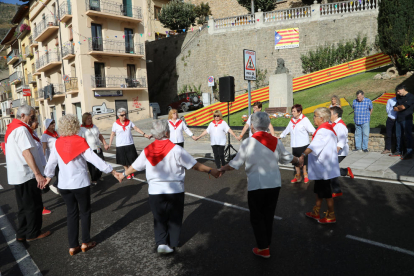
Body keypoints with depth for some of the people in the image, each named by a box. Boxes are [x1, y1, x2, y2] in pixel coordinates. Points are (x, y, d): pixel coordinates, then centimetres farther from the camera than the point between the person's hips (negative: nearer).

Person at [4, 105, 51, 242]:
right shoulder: (21, 129, -18)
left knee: (24, 206, 17)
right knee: (34, 206, 4)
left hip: (17, 175, 10)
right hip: (27, 174, -10)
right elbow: (26, 153, -26)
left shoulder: (12, 128, 14)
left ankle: (22, 234, 25)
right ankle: (33, 234, 15)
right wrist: (38, 174, -30)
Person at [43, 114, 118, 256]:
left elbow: (51, 162, 7)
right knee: (85, 212, 13)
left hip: (64, 185, 4)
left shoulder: (58, 143, -1)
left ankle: (73, 246, 19)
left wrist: (48, 176, 25)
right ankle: (86, 242, 21)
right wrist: (112, 171, -15)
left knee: (71, 213, 14)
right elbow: (94, 159, -18)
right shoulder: (80, 141, -14)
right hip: (80, 184, -4)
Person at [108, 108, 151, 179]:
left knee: (131, 159, 6)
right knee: (124, 161, 7)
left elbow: (136, 129, 1)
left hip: (130, 144, 1)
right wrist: (109, 144, 0)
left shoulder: (129, 122, 2)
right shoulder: (115, 124, -3)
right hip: (120, 145, -1)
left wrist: (144, 134, -8)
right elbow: (112, 134, 2)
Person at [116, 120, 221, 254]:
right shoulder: (175, 149, -17)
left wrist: (123, 174, 29)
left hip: (155, 191, 3)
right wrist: (211, 170, 0)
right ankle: (172, 243, 28)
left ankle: (161, 242, 8)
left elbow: (134, 166, 10)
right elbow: (195, 165, -13)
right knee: (174, 218, 17)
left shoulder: (147, 151, -4)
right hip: (175, 191, -2)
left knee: (159, 218, 18)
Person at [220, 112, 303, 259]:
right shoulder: (276, 142, 0)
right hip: (274, 184, 4)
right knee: (269, 216, 19)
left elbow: (235, 164, -7)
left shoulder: (248, 143, -13)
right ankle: (267, 243, 31)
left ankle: (263, 248, 16)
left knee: (257, 218, 12)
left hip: (256, 186, -4)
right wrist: (298, 162, 37)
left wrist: (221, 169, 10)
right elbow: (288, 157, 15)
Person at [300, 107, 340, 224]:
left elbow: (315, 145, -37)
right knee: (319, 190, 19)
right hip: (320, 167, 11)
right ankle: (316, 213, 31)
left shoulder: (324, 130, -21)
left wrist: (304, 154, -46)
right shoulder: (328, 129, 12)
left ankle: (331, 216, 17)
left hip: (324, 167, -11)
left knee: (326, 192, 3)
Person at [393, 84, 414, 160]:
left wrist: (398, 107, 4)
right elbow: (395, 108, 9)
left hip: (407, 119, -7)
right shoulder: (399, 98, 17)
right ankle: (398, 151, 22)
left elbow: (403, 107, -15)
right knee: (398, 136, 11)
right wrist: (401, 107, -6)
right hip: (399, 119, 7)